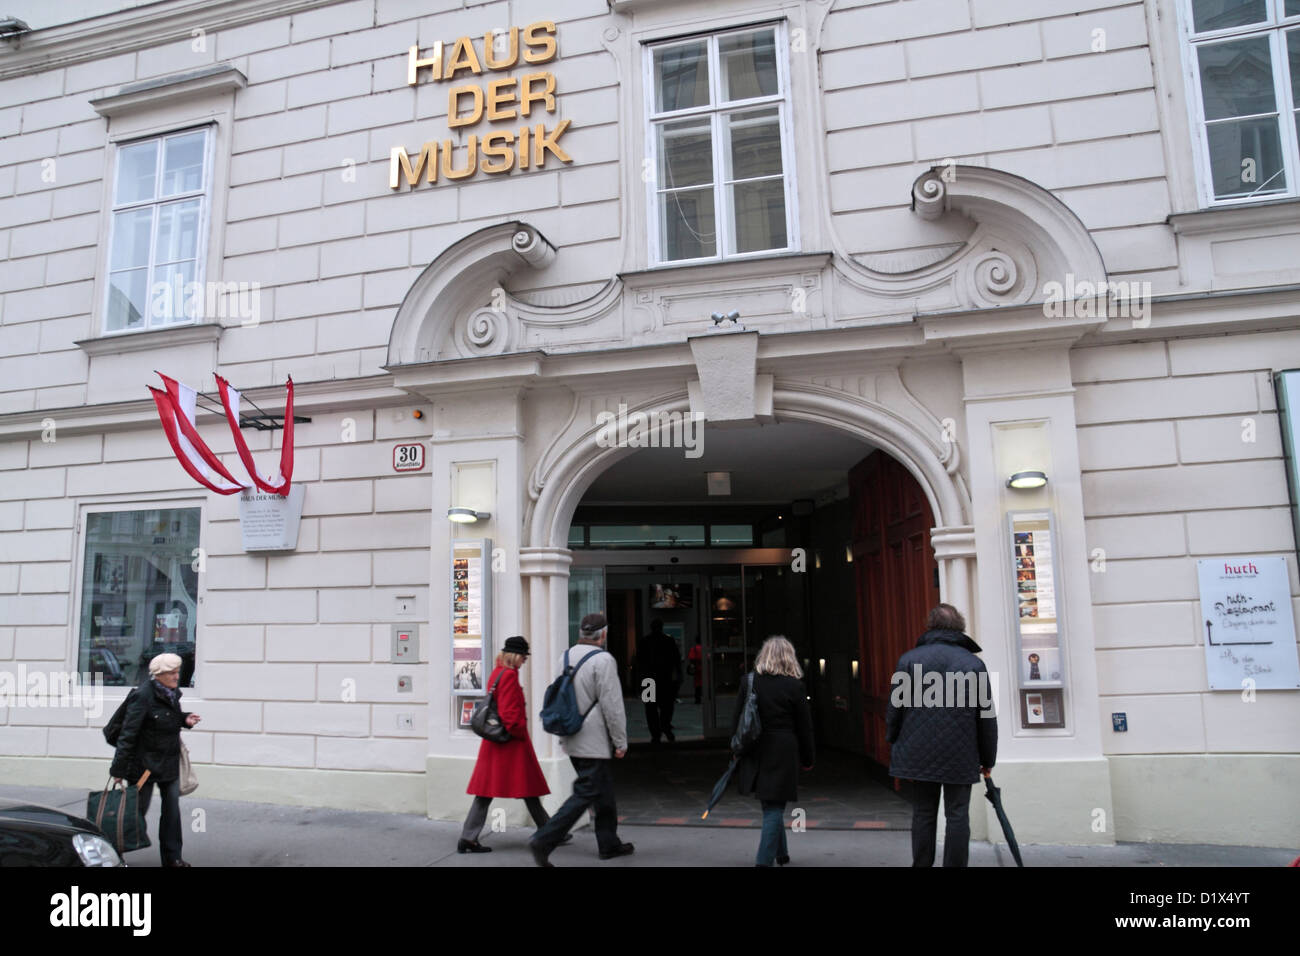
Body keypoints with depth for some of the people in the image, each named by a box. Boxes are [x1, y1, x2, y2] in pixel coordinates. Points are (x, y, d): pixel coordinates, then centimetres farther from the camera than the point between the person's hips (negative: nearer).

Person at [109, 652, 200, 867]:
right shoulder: (144, 695, -20)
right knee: (137, 809, 7)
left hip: (170, 762, 7)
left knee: (172, 808, 7)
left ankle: (172, 857, 16)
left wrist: (185, 719, -1)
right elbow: (128, 733, -19)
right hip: (145, 762, -7)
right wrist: (118, 768, -18)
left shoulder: (172, 692, 3)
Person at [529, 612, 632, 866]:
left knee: (603, 791, 18)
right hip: (594, 741, -9)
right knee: (585, 793, -4)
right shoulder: (603, 660, -16)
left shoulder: (566, 657, 8)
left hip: (572, 739, 9)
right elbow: (612, 705, -17)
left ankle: (609, 844, 27)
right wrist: (620, 742, -9)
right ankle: (543, 841, -8)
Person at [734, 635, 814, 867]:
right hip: (783, 752, -3)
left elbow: (738, 719, 2)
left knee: (771, 806, 20)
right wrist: (807, 759, 8)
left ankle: (781, 853, 36)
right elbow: (804, 726, -2)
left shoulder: (749, 682, -1)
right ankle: (764, 860, 1)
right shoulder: (795, 686, -7)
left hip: (756, 751, 3)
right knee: (775, 807, 4)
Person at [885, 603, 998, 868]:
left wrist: (894, 744, 12)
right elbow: (987, 717, 3)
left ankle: (922, 864, 13)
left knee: (923, 814, 10)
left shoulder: (909, 659, 0)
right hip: (961, 756, -1)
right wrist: (987, 759, 12)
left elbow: (895, 708, 1)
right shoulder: (974, 663, 1)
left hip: (918, 753, 1)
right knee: (957, 815, 6)